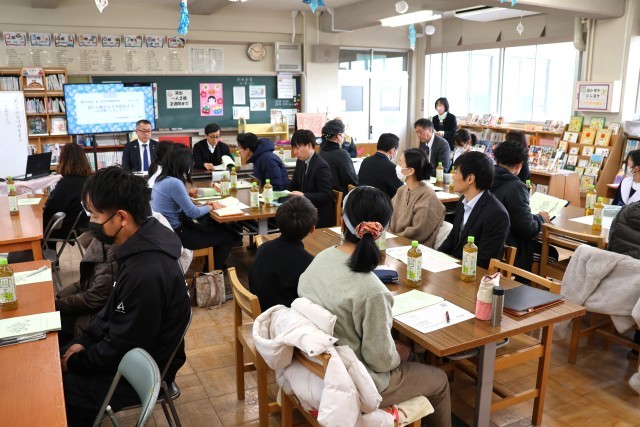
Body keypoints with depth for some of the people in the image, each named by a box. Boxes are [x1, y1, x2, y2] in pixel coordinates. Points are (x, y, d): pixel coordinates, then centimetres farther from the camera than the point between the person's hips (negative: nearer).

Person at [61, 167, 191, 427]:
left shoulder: (145, 274, -35)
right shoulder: (139, 245, -6)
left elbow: (121, 348, -23)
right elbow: (112, 309, 10)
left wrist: (75, 363, -9)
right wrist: (86, 341, 4)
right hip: (130, 350, 8)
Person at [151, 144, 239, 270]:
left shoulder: (162, 179, 4)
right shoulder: (174, 183, -26)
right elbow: (193, 213, -19)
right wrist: (211, 207, -2)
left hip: (168, 229, 10)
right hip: (176, 233, -10)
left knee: (221, 228, 16)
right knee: (229, 236, 0)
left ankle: (210, 267, 26)